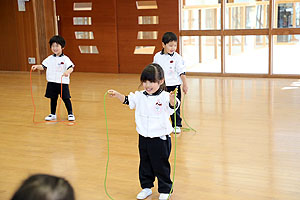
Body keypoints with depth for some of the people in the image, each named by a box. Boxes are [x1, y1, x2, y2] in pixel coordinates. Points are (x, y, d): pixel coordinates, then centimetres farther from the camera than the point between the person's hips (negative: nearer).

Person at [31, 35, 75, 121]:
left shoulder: (65, 59, -9)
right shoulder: (50, 58, 7)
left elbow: (71, 68, -19)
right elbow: (43, 66, 10)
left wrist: (68, 71, -40)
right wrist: (36, 66, -9)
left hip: (62, 83, -5)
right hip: (51, 82, 5)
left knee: (66, 99, 2)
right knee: (53, 99, 14)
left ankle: (70, 114, 16)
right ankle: (53, 114, 27)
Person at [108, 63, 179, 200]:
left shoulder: (164, 97, -16)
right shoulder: (140, 96, 2)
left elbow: (173, 106, -32)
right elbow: (127, 100, 7)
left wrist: (172, 99, -54)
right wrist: (117, 95, -11)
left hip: (160, 139, -5)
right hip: (143, 138, 6)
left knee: (161, 166, 8)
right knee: (144, 165, 18)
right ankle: (146, 187, 34)